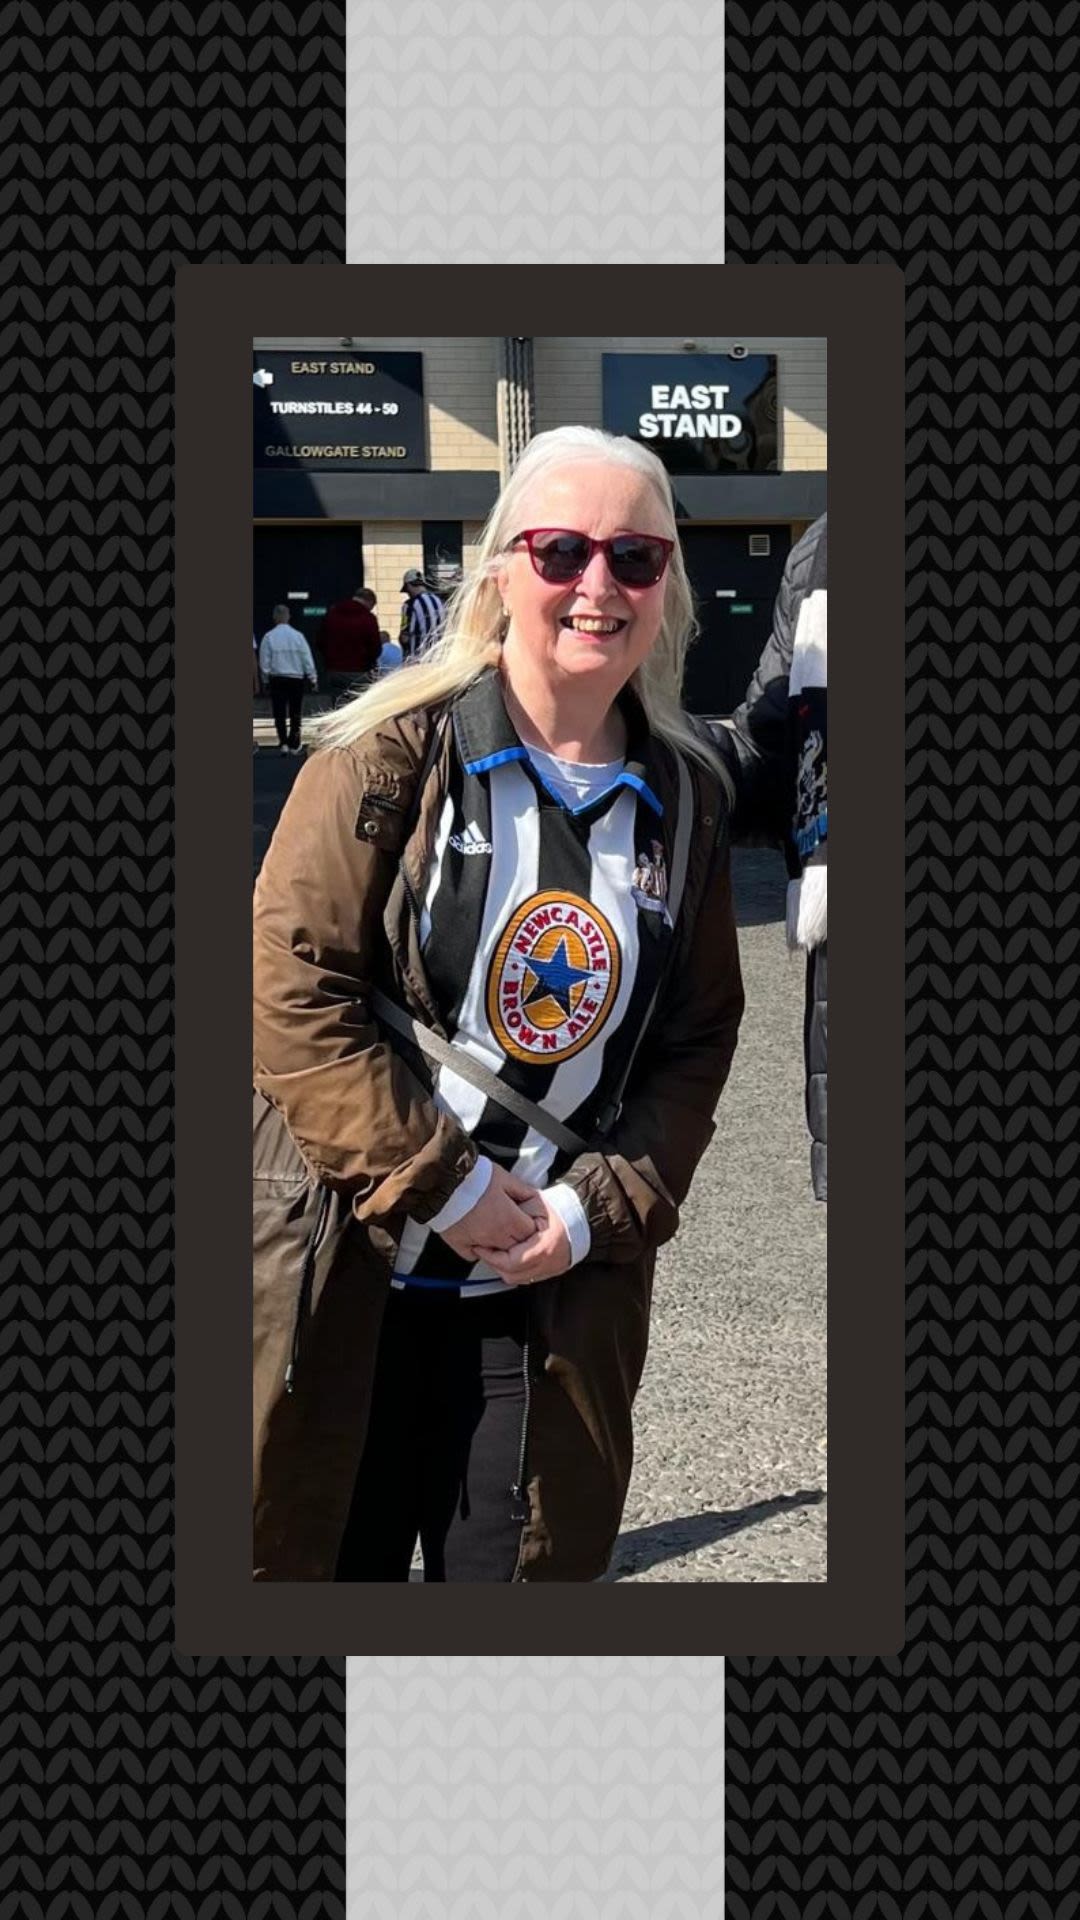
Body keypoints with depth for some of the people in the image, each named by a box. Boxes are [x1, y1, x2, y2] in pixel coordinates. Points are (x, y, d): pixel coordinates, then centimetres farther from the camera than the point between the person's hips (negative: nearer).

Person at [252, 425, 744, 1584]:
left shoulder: (683, 794, 5)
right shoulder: (395, 751, -8)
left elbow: (697, 1041, 9)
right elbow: (290, 988, -12)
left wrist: (603, 1208, -6)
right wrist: (445, 1186, -14)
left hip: (556, 1295, 4)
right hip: (347, 1281, -3)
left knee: (520, 1566, 11)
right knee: (331, 1559, 8)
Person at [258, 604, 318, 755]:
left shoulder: (269, 637, -6)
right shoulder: (297, 635, -6)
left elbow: (264, 662, -1)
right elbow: (307, 659, -2)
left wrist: (266, 679, 13)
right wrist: (313, 679, 7)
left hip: (276, 679, 0)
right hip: (296, 678, 0)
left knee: (279, 713, 5)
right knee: (295, 713, 9)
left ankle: (283, 743, -4)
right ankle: (294, 745, 10)